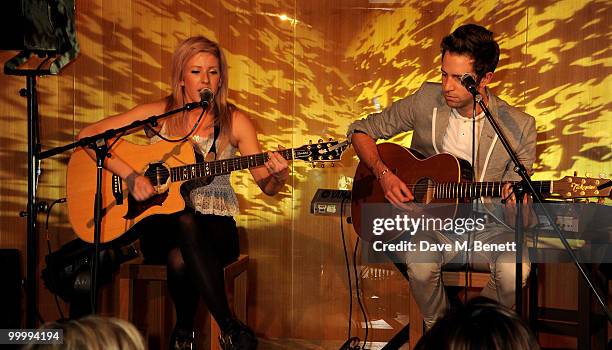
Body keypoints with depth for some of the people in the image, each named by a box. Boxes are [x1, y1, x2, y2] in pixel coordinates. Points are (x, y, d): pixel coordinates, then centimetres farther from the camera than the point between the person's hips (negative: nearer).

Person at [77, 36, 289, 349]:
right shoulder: (160, 114, 1)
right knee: (186, 223, -36)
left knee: (181, 258, -35)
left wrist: (278, 176, -24)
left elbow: (267, 186, 0)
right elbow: (89, 135, -3)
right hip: (161, 222, 0)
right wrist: (129, 175, -15)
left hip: (216, 223, 0)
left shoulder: (234, 122, 2)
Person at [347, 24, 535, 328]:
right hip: (427, 223, 0)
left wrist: (517, 206, -27)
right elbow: (361, 131, 5)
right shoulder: (426, 100, -5)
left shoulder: (519, 126, -7)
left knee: (514, 269, -31)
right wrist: (384, 175, -11)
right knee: (420, 263, -34)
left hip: (484, 228, 0)